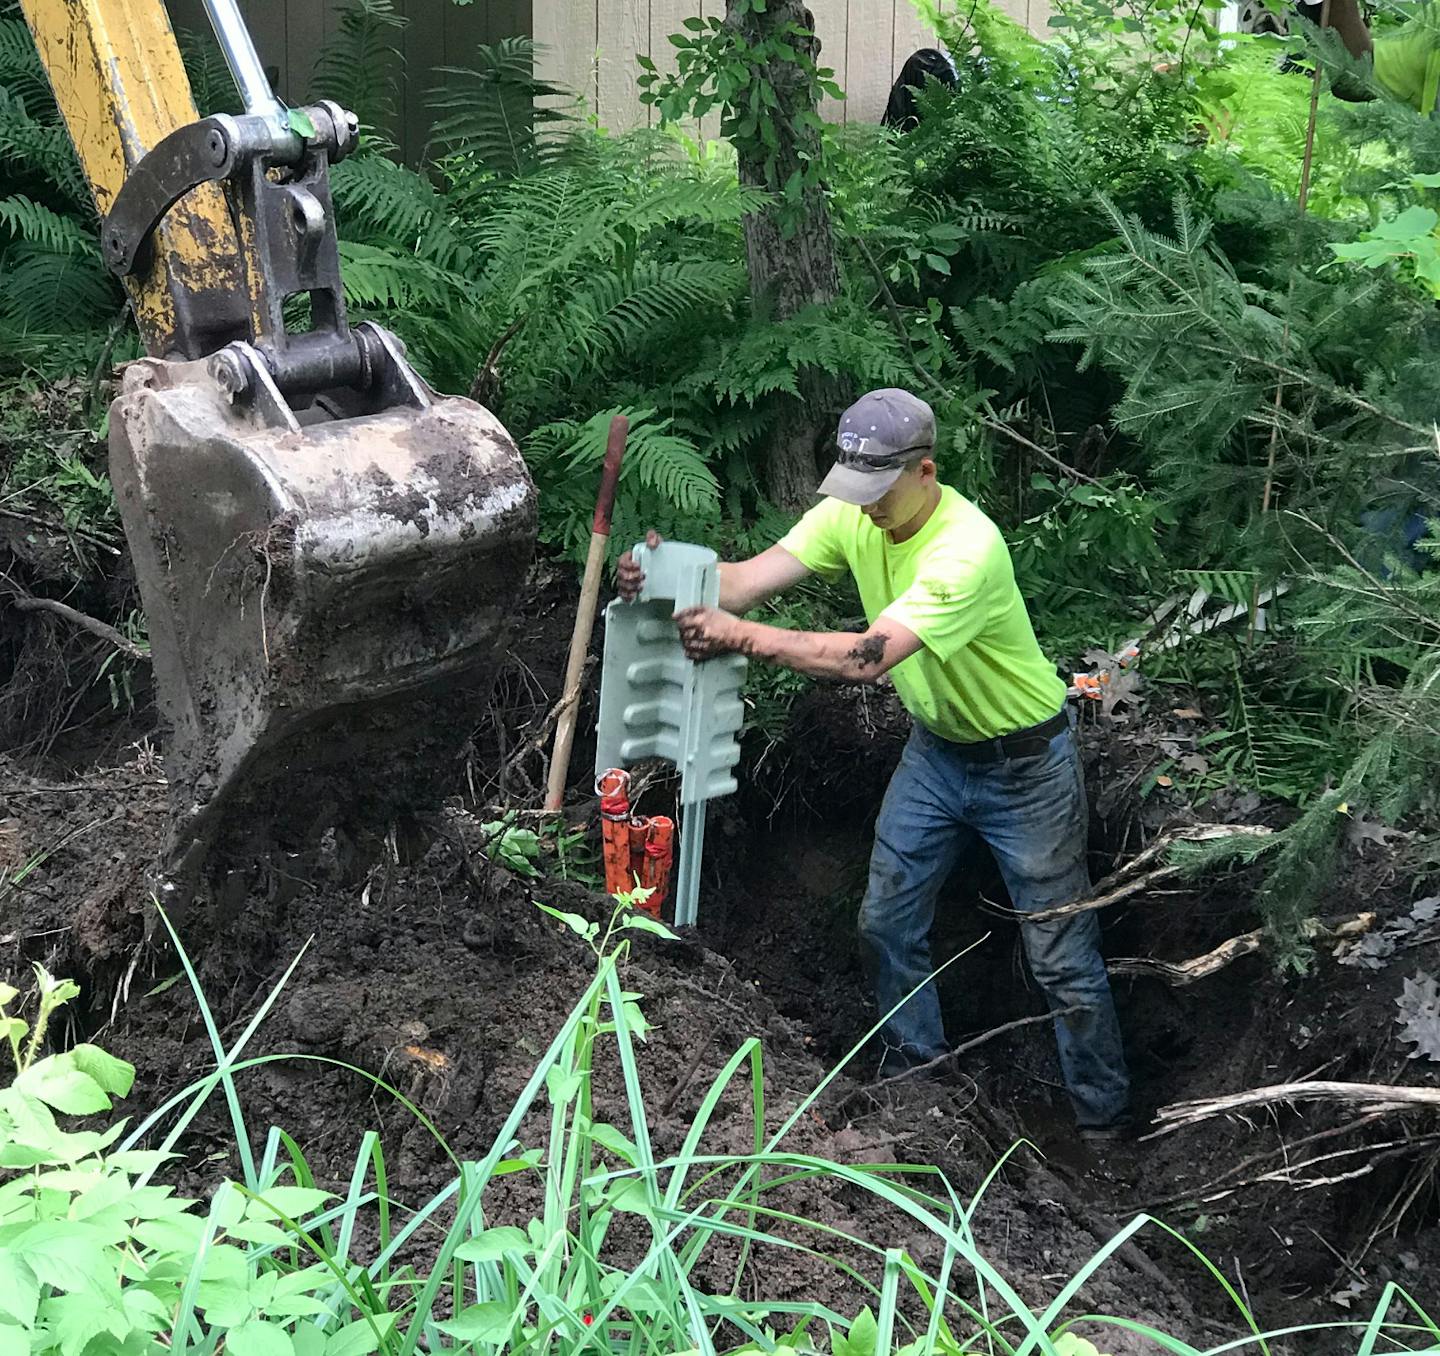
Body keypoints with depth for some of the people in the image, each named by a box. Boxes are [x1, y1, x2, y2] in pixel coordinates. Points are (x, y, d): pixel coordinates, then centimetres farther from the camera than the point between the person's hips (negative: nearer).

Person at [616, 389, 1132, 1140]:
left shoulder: (968, 546, -35)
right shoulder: (851, 515, -11)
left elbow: (870, 656, -43)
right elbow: (753, 576, -22)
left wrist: (742, 636, -49)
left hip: (1022, 762, -7)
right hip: (935, 748, 7)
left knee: (1062, 958, 2)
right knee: (886, 925, 13)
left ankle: (1104, 1123, 19)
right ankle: (914, 1072, 34)